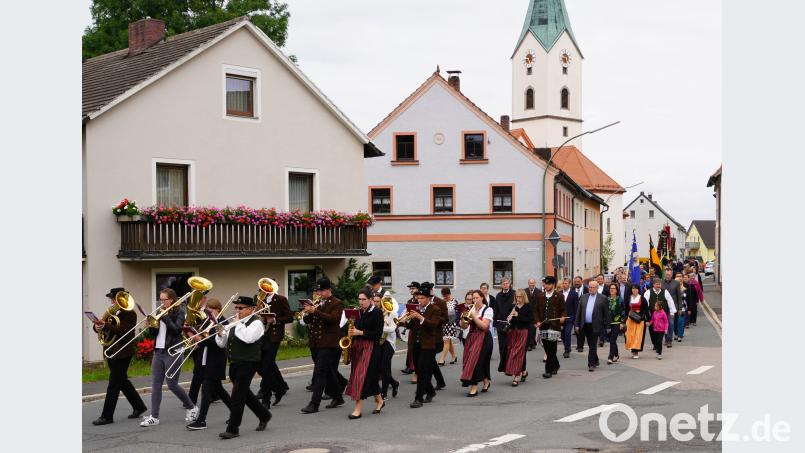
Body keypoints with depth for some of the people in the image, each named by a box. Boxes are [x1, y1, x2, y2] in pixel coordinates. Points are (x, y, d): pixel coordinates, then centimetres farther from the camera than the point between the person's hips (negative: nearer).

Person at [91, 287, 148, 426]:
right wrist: (98, 326, -15)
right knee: (123, 382, 16)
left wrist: (106, 326, -32)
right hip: (111, 352, 8)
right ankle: (139, 407, 28)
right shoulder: (112, 312, 13)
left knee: (113, 385, -5)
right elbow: (103, 326, 8)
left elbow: (124, 331, -23)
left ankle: (107, 416, -1)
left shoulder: (130, 314, -11)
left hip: (122, 353, -8)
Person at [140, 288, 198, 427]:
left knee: (172, 384, -4)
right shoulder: (160, 313, 14)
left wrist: (164, 317, -19)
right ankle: (154, 417, 2)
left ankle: (191, 407, 16)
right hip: (158, 352, 7)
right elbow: (155, 333, 15)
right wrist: (151, 325, -5)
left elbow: (176, 329, -19)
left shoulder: (179, 312, -5)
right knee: (156, 384, 1)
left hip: (172, 352, -6)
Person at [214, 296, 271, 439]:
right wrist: (220, 334, -7)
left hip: (248, 363, -8)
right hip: (234, 363, 8)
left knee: (237, 395, -9)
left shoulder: (256, 322, -8)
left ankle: (233, 429, -4)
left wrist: (238, 325, -17)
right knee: (244, 393, 17)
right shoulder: (235, 324, 15)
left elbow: (248, 338, -28)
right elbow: (221, 343, 15)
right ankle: (264, 415, 35)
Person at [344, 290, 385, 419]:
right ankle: (379, 400, 30)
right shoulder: (359, 312, 12)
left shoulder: (377, 312, -8)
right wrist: (352, 332, -1)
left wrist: (360, 333, -19)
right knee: (370, 376, 12)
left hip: (371, 347, -7)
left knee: (363, 375, -11)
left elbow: (378, 333, -14)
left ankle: (358, 409, -11)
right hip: (358, 346, 7)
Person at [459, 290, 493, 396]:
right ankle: (486, 381, 27)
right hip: (471, 337, 6)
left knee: (477, 360, -12)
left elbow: (484, 326, -17)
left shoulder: (488, 310, -5)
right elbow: (464, 327, 8)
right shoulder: (471, 309, 11)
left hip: (483, 338, -6)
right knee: (468, 360, 7)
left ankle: (474, 387, -8)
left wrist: (473, 316, -18)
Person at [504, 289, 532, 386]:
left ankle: (517, 377, -7)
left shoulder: (528, 307, -2)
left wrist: (518, 316, -17)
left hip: (523, 332, -5)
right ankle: (523, 372, 26)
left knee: (518, 353, -9)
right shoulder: (513, 307, 11)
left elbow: (530, 319, -11)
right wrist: (508, 319, -9)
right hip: (513, 332, 5)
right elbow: (508, 318, 14)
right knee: (511, 352, 5)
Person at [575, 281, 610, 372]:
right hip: (585, 325, 4)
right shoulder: (583, 297, 10)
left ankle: (591, 364, -2)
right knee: (591, 345, 15)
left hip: (595, 326, -4)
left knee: (593, 346, -6)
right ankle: (595, 361, 31)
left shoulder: (602, 298, -2)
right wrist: (577, 324, 6)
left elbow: (606, 313, -1)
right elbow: (579, 312, 10)